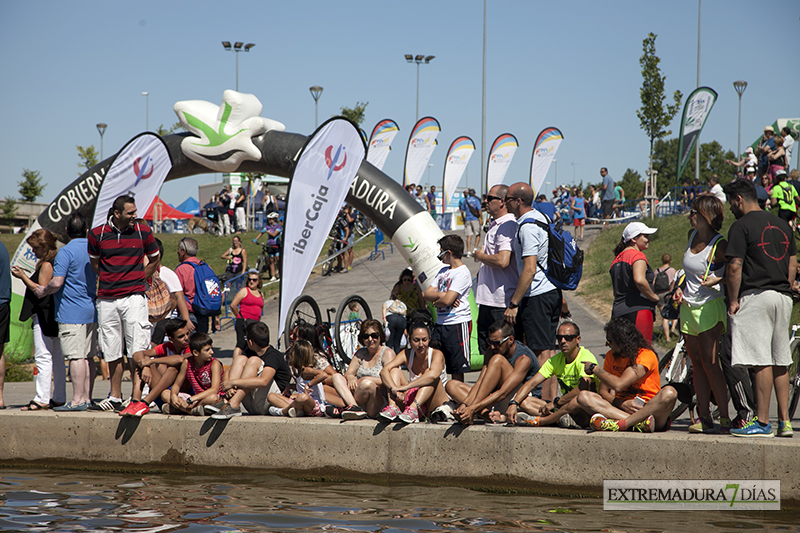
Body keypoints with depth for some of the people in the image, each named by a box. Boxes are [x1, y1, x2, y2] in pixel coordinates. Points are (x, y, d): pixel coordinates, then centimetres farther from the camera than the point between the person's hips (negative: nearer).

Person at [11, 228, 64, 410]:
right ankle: (59, 398, 14)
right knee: (57, 358, 11)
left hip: (44, 317, -10)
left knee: (43, 358, -10)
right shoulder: (56, 263, 16)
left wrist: (23, 277, -11)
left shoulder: (46, 265, -14)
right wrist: (25, 277, 18)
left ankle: (41, 399, -12)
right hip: (55, 316, 10)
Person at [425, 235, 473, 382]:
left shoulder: (462, 273, -11)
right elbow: (427, 294, 11)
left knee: (456, 370, -3)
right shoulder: (444, 271, 17)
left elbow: (447, 301, -20)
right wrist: (441, 295, -8)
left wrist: (436, 302, 1)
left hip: (458, 323, -8)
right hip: (440, 323, 8)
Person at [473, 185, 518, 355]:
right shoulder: (495, 225, 17)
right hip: (487, 299, 10)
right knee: (485, 350, 13)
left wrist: (480, 256, -11)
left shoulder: (508, 226, -16)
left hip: (501, 303, -10)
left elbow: (502, 261, -27)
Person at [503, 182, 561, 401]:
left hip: (537, 295, -10)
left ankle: (545, 403, -7)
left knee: (540, 352, -7)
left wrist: (513, 304, -20)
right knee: (549, 349, 11)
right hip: (553, 291, 10)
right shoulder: (540, 217, 13)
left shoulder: (527, 227, -17)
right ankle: (552, 400, 13)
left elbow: (529, 270, -23)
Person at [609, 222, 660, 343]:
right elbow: (639, 280, -25)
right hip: (638, 310, -8)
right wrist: (654, 296, -12)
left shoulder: (617, 259, 20)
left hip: (618, 313, 8)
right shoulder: (637, 255, -7)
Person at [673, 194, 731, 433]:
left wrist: (717, 280, -23)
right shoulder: (692, 235, 9)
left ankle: (725, 417, -6)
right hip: (688, 306, 8)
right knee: (697, 364, 7)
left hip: (709, 307, -8)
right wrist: (681, 287, 11)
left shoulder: (719, 245, -15)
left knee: (709, 362, -10)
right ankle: (704, 417, 10)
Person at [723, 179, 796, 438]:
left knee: (761, 362, -8)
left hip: (756, 296, -8)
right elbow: (793, 262, 17)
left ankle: (762, 422, -9)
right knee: (780, 362, 11)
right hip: (783, 298, 8)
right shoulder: (782, 224, 16)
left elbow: (734, 267, -13)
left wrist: (733, 300, -7)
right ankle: (784, 420, 11)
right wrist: (786, 292, 19)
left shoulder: (741, 226, -8)